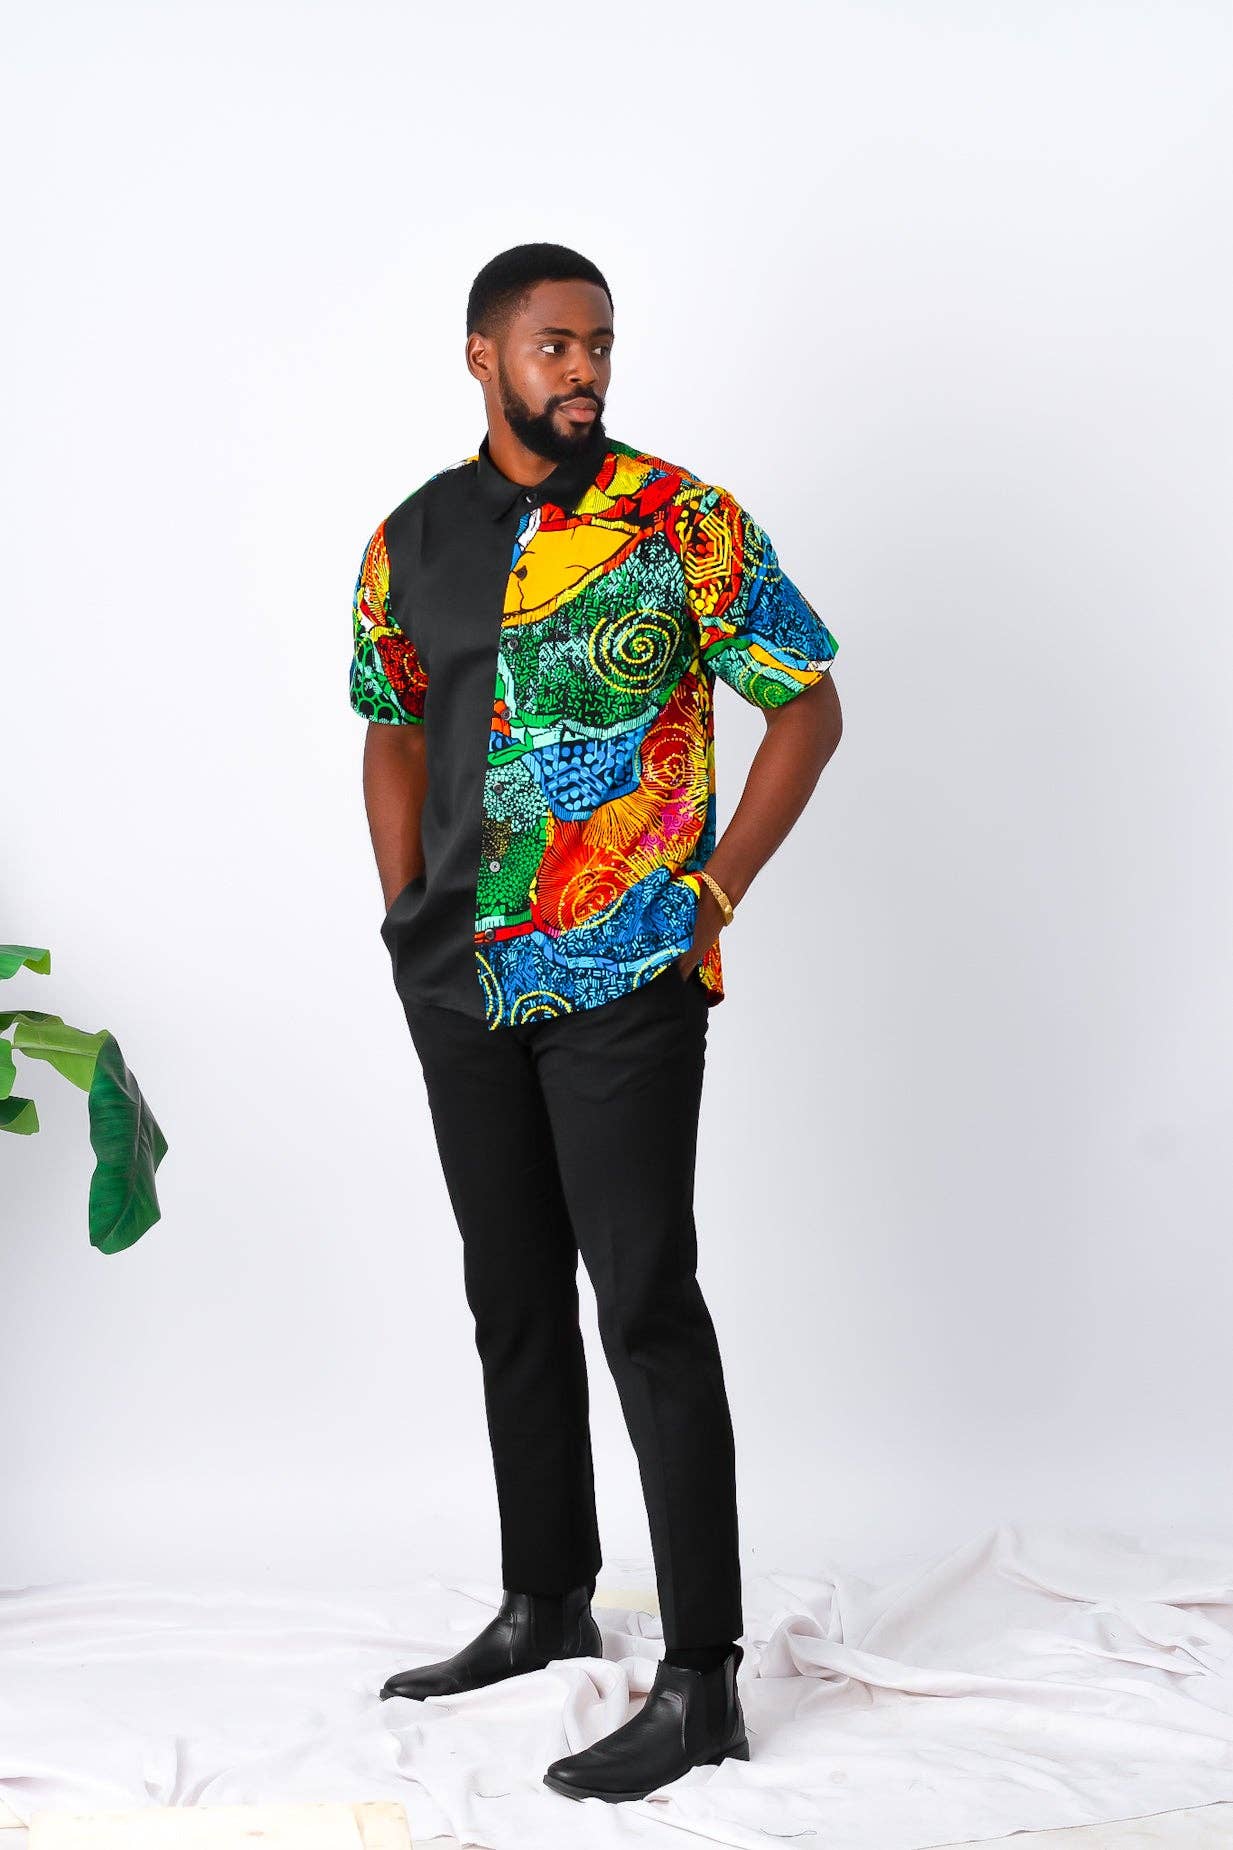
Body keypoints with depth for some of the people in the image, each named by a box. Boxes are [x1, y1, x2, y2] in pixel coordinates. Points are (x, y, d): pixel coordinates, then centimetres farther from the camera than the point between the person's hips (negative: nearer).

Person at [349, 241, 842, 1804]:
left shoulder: (688, 526, -5)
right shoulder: (410, 540, 8)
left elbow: (809, 706, 0)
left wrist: (713, 894, -7)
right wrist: (408, 917, 9)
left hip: (626, 976, -5)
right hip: (459, 980, 5)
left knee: (646, 1304, -6)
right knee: (513, 1295, 14)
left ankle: (700, 1682, 1)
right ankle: (545, 1603, 31)